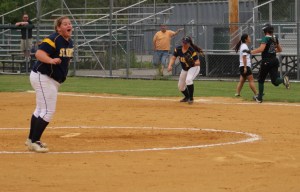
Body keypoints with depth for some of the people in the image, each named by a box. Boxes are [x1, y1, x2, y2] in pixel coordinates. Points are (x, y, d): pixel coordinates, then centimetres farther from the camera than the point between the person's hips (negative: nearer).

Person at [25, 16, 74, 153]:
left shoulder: (69, 43, 7)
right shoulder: (53, 39, -21)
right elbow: (39, 53, -32)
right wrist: (51, 60, -49)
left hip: (54, 80, 10)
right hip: (43, 78, -10)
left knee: (40, 110, 19)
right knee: (48, 111, -12)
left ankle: (31, 139, 31)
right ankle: (34, 142, -6)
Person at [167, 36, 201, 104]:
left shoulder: (192, 51, -27)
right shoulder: (178, 49, -12)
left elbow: (198, 62, -25)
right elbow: (173, 58, -10)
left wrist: (194, 63, -47)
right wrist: (170, 65, -28)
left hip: (193, 68, -7)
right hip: (184, 69, 7)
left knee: (188, 80, -33)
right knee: (180, 86, 12)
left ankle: (191, 98, -20)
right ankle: (187, 97, 41)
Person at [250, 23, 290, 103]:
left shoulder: (265, 38, -12)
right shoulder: (275, 38, 10)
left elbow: (261, 49, -26)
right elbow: (280, 49, 21)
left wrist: (251, 52, -17)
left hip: (266, 61, -6)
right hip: (274, 60, 6)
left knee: (261, 80, 11)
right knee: (275, 81, -1)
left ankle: (259, 98, 15)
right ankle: (283, 79, -31)